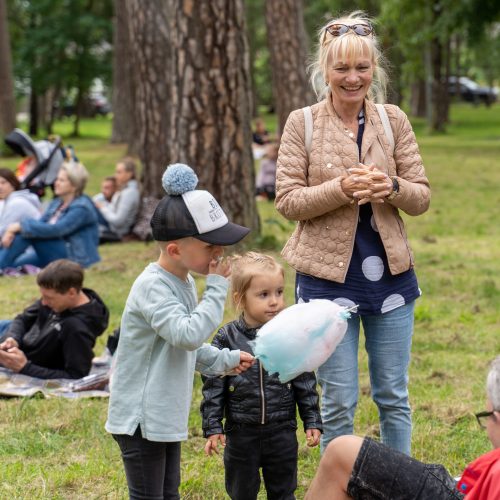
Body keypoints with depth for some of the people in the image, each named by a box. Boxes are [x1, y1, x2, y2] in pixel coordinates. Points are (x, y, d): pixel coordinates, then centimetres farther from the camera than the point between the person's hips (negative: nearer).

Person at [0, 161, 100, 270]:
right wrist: (12, 230, -17)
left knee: (26, 230, -22)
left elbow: (55, 230, -27)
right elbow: (39, 224, 4)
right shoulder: (56, 204, 14)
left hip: (74, 259, -9)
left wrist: (21, 226, -28)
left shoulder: (82, 207, -14)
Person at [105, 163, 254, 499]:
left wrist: (225, 360, 14)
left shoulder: (184, 281, 10)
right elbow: (188, 334, -33)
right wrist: (217, 289, -24)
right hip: (140, 418, -10)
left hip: (166, 415, 10)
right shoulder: (153, 287, -21)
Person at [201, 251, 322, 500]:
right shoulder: (226, 338, -8)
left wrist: (312, 421, 1)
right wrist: (212, 428, -7)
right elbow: (214, 386, -4)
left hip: (282, 432, 1)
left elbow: (305, 382, 2)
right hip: (241, 433, -1)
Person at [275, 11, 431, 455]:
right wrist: (340, 189, -21)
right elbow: (287, 200, -6)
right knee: (339, 402, 4)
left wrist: (393, 187, -18)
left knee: (393, 396, 13)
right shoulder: (302, 123, -3)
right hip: (327, 276, -2)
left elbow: (422, 198, 4)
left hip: (390, 273, 2)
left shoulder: (393, 120, 3)